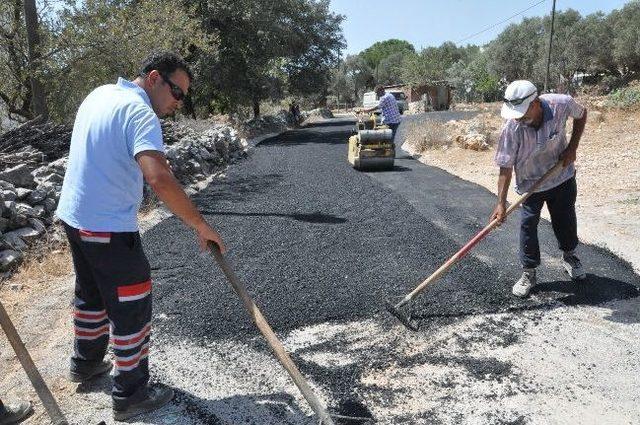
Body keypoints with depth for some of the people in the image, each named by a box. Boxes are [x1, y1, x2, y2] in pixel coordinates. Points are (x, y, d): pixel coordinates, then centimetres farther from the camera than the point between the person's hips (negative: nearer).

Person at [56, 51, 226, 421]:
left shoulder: (100, 94, 8)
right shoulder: (139, 112, -21)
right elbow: (159, 179, -35)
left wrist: (151, 157, 11)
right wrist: (202, 226, -29)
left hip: (73, 216, 9)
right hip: (110, 229, -9)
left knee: (92, 293, 25)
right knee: (132, 308, 3)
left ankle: (86, 363, 44)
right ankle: (131, 395, 15)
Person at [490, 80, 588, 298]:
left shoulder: (561, 104, -25)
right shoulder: (511, 129, -30)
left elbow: (581, 114, 0)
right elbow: (505, 167, -25)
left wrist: (572, 147, -9)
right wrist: (501, 203, -30)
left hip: (562, 177, 2)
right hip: (530, 183, -2)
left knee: (566, 219, 17)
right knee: (528, 225, -2)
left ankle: (569, 256, 44)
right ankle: (529, 273, 15)